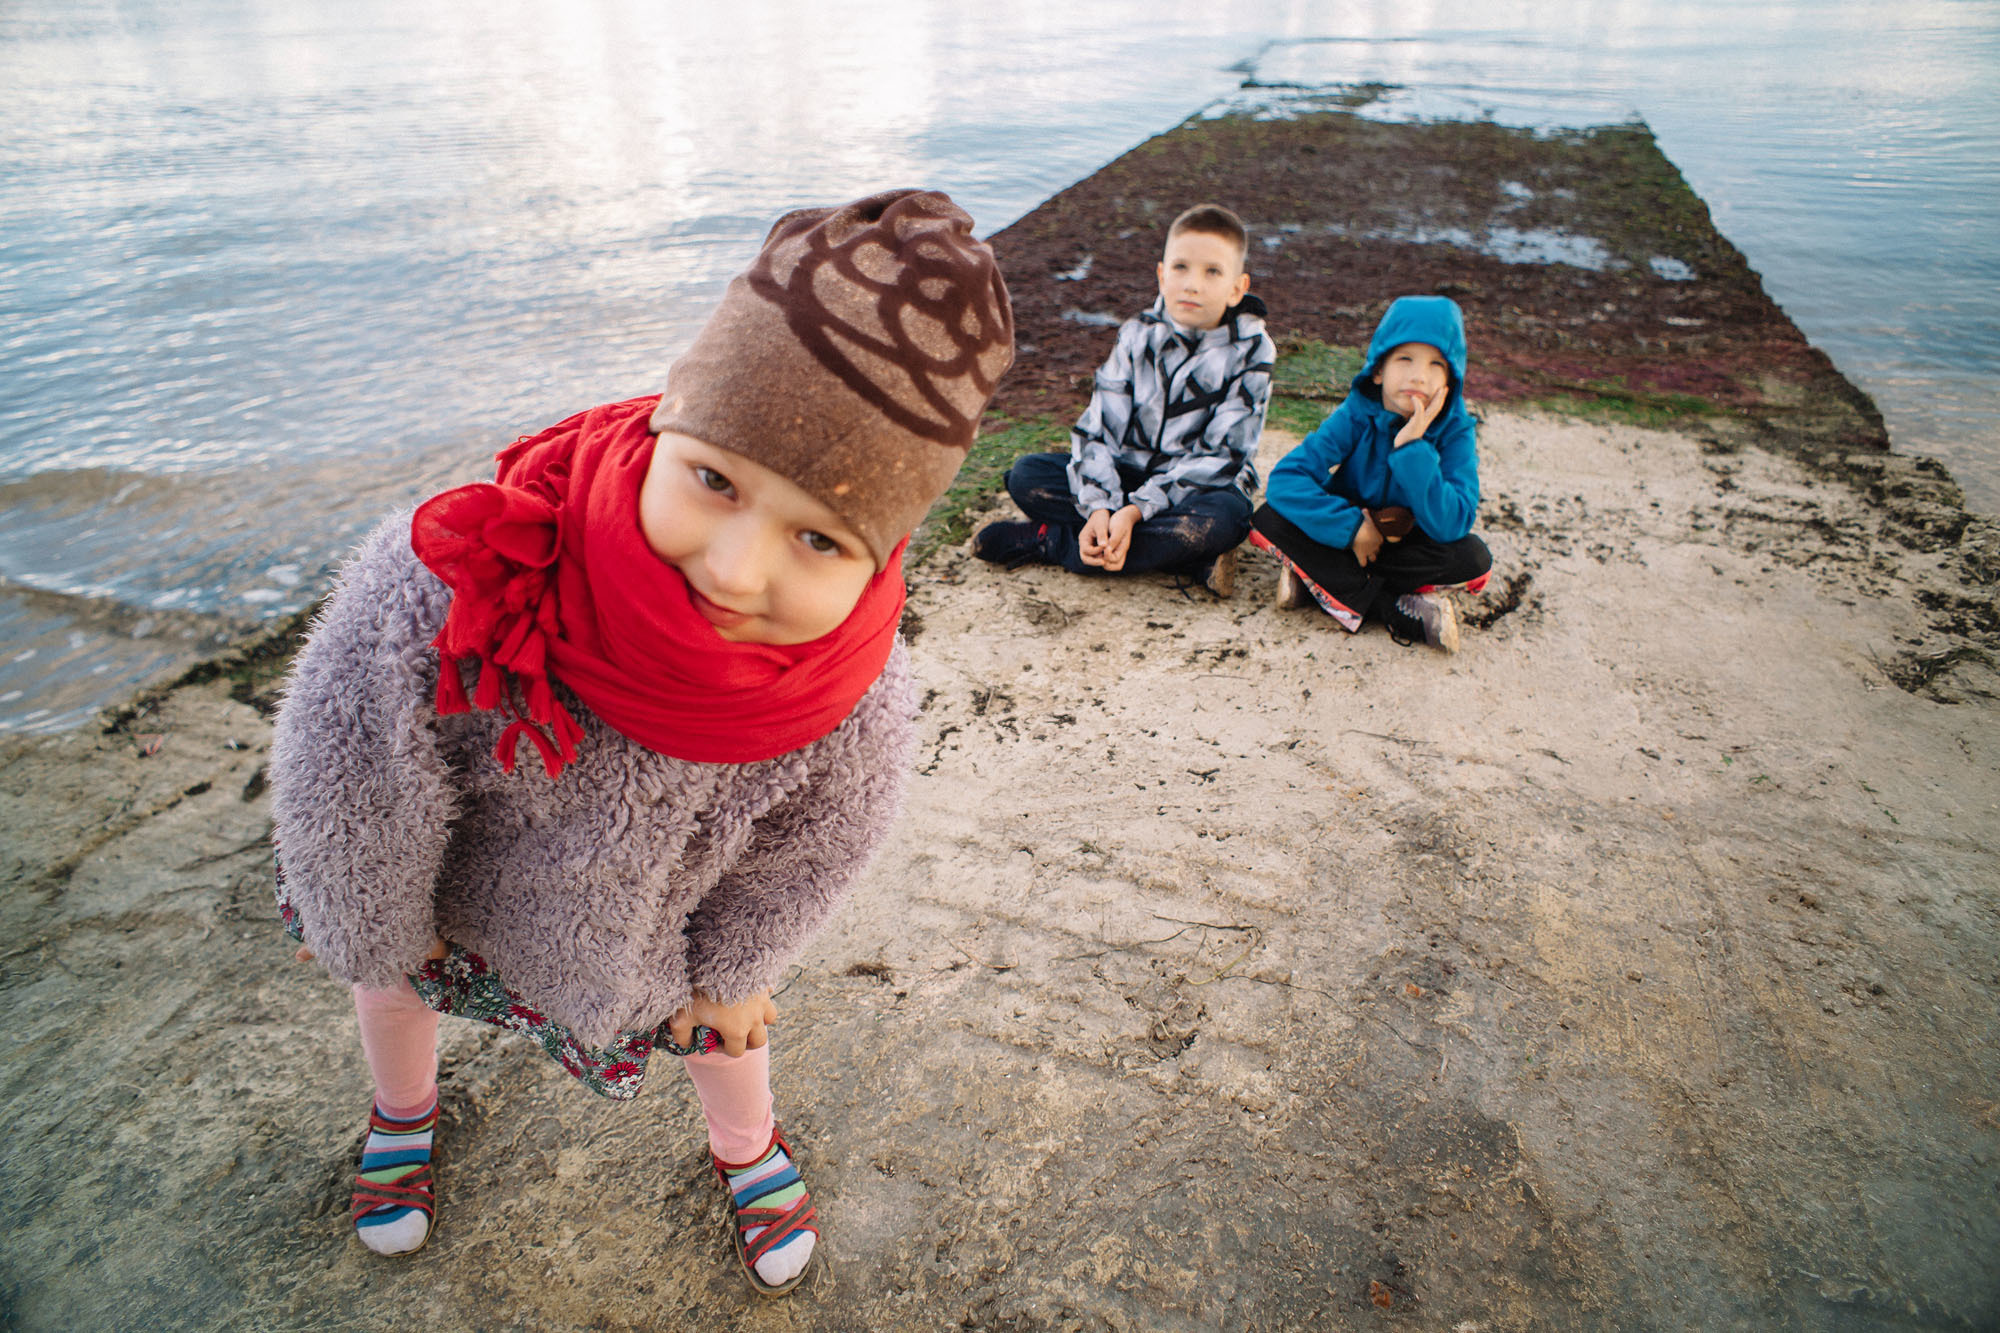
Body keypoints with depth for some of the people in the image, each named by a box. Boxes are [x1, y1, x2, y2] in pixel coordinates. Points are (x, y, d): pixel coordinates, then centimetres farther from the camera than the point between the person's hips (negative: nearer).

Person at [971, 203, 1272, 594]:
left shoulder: (1250, 351, -11)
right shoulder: (1139, 335, -2)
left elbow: (1221, 456, -17)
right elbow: (1098, 430, -8)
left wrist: (1135, 511, -28)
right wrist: (1098, 508, -27)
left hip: (1198, 487, -3)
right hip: (1128, 474, 3)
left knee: (1223, 518, -39)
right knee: (1026, 475, -16)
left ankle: (1048, 541, -25)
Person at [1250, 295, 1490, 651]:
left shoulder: (1455, 431, -17)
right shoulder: (1355, 416, -17)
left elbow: (1451, 525, -29)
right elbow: (1284, 479, -25)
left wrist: (1412, 446, -35)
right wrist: (1352, 526, -32)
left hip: (1407, 545, 0)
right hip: (1346, 539, 0)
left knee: (1472, 557, -29)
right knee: (1272, 518, -26)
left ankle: (1314, 579, -23)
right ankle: (1398, 612, -27)